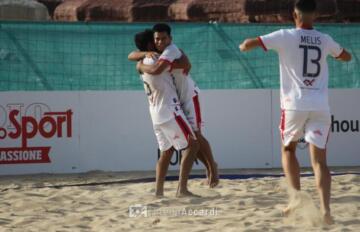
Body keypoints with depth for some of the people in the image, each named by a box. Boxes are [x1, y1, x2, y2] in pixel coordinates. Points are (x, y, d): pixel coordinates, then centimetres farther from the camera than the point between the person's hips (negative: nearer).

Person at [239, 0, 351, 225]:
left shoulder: (286, 37, -2)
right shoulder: (325, 40, 10)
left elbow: (248, 44, -3)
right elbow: (346, 56, 30)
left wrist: (244, 46, 20)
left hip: (295, 104, -2)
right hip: (321, 107, 2)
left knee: (288, 149, 21)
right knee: (319, 159, 0)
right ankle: (325, 209, -18)